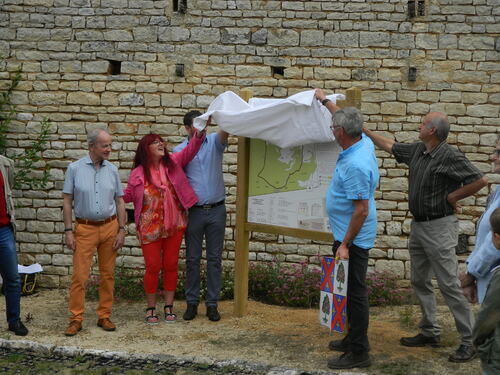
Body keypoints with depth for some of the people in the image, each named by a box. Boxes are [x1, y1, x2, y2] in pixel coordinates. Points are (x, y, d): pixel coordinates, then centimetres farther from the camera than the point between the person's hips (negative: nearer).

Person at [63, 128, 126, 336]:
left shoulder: (112, 170, 6)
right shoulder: (75, 168, -1)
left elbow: (119, 201, 9)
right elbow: (67, 201, 0)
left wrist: (121, 229, 1)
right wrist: (68, 231, -6)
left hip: (109, 227, 3)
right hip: (85, 228, -2)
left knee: (107, 274, 6)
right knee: (79, 275, -4)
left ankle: (104, 316, 17)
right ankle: (76, 319, 5)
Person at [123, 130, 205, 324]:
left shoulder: (172, 162, 0)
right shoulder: (138, 174, -5)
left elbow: (190, 150, -9)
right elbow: (127, 196, 4)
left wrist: (199, 134, -26)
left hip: (174, 225, 2)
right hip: (150, 228, -2)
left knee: (171, 266, 9)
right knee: (153, 267, 4)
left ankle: (169, 307, 21)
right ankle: (151, 308, 19)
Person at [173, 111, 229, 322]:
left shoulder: (214, 142, 4)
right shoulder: (179, 150, 2)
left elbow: (225, 131, -18)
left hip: (216, 210, 1)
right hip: (194, 211, -1)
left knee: (215, 258, 5)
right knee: (192, 259, 6)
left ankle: (212, 303, 12)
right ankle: (191, 302, 15)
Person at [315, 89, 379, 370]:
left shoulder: (354, 165, -27)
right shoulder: (364, 143, 2)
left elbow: (362, 210, -27)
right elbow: (347, 119, 25)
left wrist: (345, 244, -24)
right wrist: (325, 100, 35)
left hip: (353, 237, -10)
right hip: (349, 234, 10)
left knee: (354, 291, -4)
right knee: (351, 289, 19)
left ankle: (359, 352, 4)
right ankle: (354, 339, 32)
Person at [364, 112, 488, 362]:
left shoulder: (450, 157, -17)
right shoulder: (417, 150, 7)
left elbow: (480, 180, -21)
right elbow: (390, 146, 22)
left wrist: (453, 196, -12)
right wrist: (366, 131, 23)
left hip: (439, 227, -9)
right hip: (418, 226, 9)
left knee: (449, 285, -7)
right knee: (420, 282, 15)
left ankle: (470, 341, 0)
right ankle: (430, 332, 27)